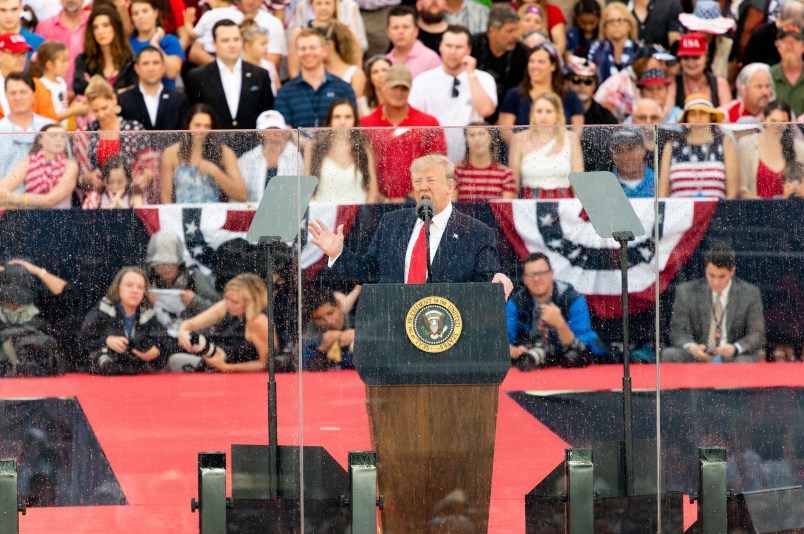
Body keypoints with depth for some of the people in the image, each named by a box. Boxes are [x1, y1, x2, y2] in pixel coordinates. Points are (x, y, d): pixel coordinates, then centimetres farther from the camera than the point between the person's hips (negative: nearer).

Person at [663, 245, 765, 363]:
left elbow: (756, 335, -2)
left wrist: (735, 348, -24)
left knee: (744, 361, -36)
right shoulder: (687, 292, 0)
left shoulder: (750, 294, -1)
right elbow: (678, 331, 1)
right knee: (669, 355, -27)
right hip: (698, 356, 2)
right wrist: (691, 347, -24)